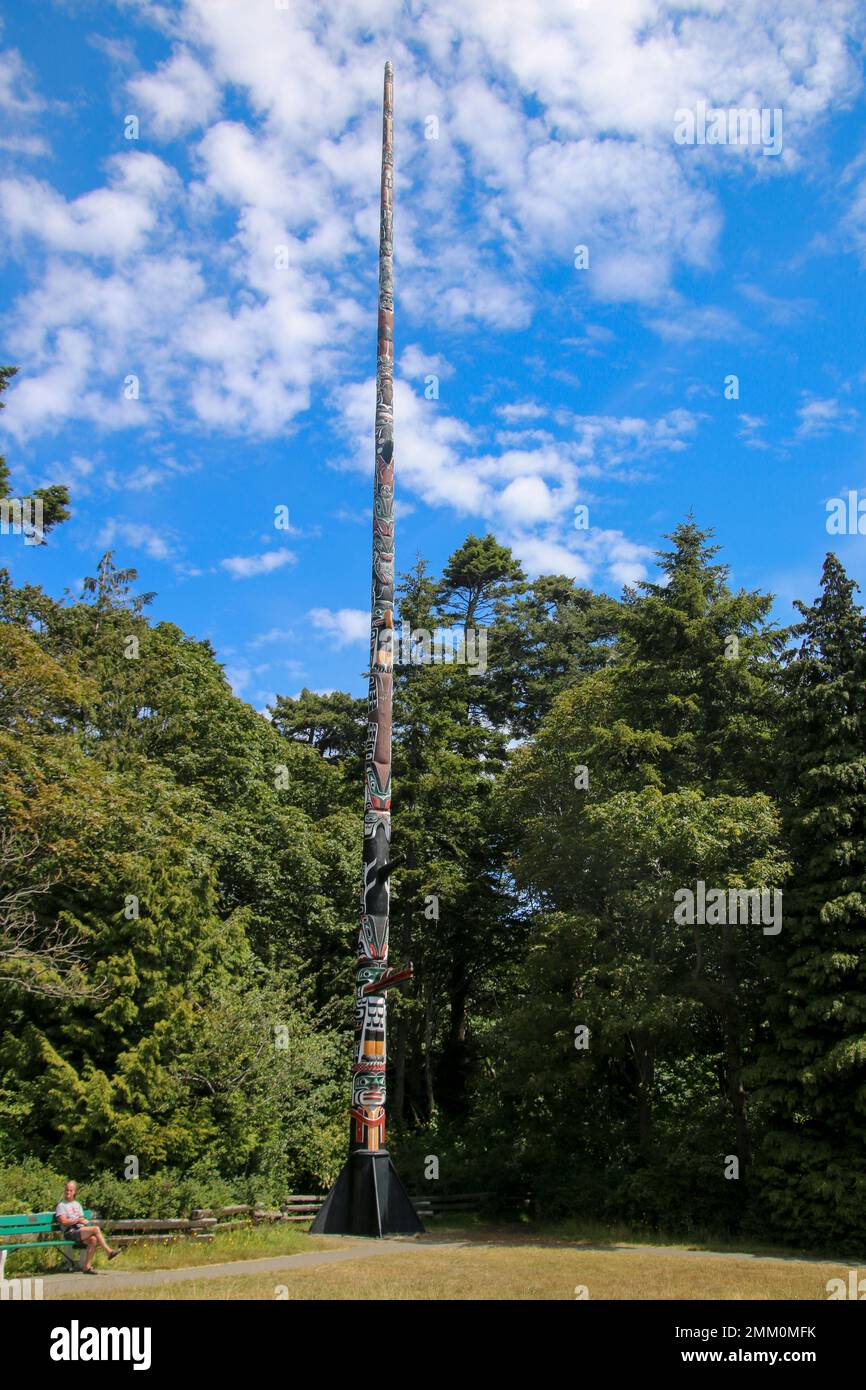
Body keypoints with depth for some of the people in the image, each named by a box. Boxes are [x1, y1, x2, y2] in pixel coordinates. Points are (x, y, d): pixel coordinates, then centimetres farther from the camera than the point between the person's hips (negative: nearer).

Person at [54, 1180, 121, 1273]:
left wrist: (85, 1221, -3)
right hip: (71, 1232, -6)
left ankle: (87, 1266, -23)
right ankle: (109, 1252, -21)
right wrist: (78, 1220, -9)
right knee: (96, 1229, -26)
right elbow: (63, 1221, -7)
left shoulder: (77, 1204, 26)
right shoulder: (61, 1206, 7)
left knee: (93, 1239, -28)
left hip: (81, 1230, 6)